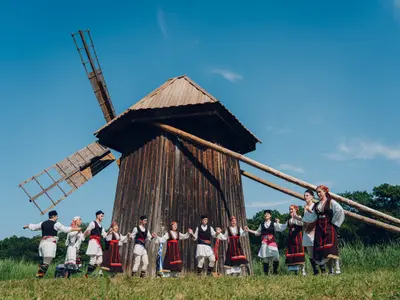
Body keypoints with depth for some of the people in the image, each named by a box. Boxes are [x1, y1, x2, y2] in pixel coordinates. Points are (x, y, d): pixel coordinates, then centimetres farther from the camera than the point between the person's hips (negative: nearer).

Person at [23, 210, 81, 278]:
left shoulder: (43, 223, 15)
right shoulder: (56, 224, -1)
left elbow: (33, 227, 28)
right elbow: (66, 229, -1)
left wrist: (26, 226, 49)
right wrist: (77, 229, 8)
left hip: (42, 242, 7)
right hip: (50, 243, -7)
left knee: (44, 261, 14)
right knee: (46, 263, -6)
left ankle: (38, 275, 7)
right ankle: (39, 276, -13)